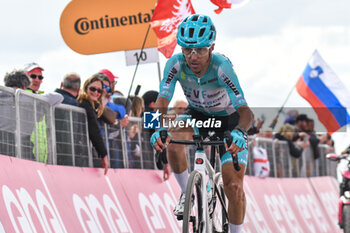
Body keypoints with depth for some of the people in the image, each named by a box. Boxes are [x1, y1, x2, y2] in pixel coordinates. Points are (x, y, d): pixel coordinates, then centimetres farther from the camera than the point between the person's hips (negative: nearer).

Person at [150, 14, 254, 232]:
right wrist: (158, 129, -53)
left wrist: (239, 132, -63)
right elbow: (162, 101, -32)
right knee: (173, 143, -30)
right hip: (197, 115, 3)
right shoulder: (176, 64, -26)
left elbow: (245, 110, -41)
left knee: (233, 186, -12)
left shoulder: (221, 66, -35)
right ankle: (187, 194, -5)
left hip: (229, 119, -3)